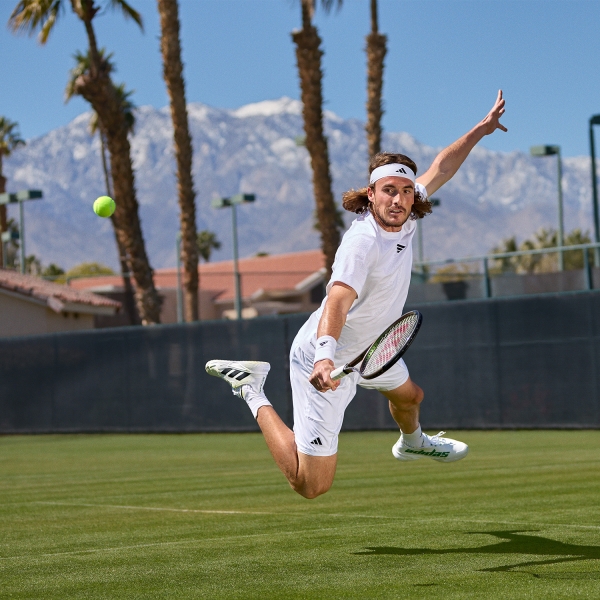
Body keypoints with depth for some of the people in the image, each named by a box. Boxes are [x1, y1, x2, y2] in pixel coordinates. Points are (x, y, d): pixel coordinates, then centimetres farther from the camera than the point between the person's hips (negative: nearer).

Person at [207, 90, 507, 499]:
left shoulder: (403, 218, -8)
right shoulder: (363, 242, -33)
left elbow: (439, 169, 10)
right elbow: (338, 301, -47)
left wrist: (481, 129, 13)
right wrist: (325, 355, -63)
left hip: (366, 348, 9)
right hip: (327, 362, -9)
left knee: (409, 396, 36)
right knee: (311, 485, -7)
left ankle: (413, 443, 72)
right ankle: (252, 389, 7)